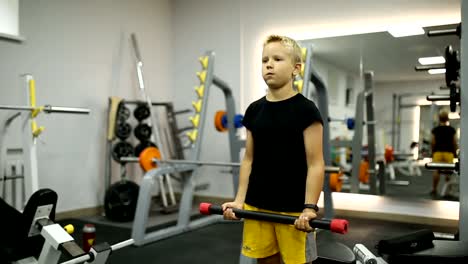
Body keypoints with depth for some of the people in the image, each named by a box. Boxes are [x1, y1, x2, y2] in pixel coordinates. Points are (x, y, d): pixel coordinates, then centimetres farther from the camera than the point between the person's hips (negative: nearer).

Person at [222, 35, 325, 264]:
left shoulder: (305, 109, -9)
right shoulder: (254, 110, 6)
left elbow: (315, 164, -10)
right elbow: (249, 159, 11)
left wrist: (310, 207, -16)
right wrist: (240, 200, 6)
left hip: (294, 209, -5)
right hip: (256, 205, 5)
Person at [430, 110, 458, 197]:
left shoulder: (435, 130, 2)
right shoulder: (452, 130, 1)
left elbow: (433, 143, 2)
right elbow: (455, 143, 2)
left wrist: (433, 152, 14)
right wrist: (455, 153, 12)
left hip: (438, 152, 1)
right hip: (449, 153, 0)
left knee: (436, 171, 0)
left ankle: (434, 190, 3)